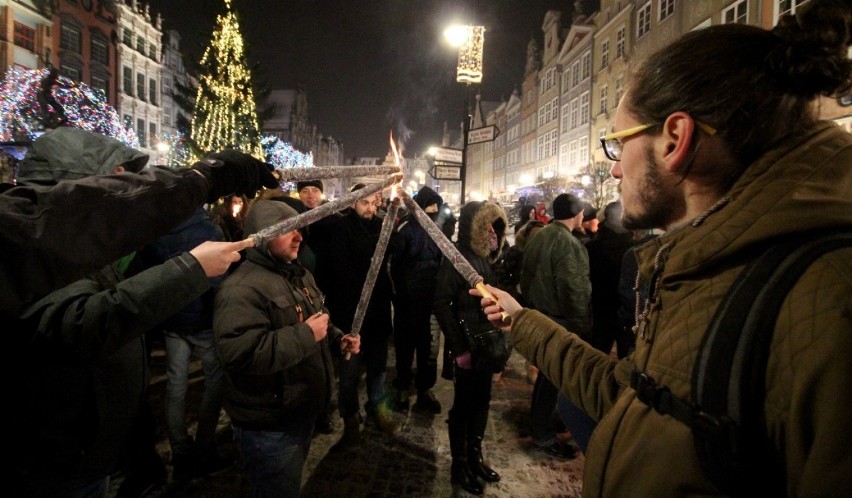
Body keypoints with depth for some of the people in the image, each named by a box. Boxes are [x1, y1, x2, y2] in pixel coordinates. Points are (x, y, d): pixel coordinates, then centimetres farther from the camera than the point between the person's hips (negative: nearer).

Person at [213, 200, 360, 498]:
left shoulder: (299, 275, 9)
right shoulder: (243, 288, -24)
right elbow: (240, 353, -36)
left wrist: (337, 339, 2)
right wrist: (305, 336, -30)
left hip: (302, 411, 9)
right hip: (269, 425, -9)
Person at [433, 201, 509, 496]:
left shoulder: (484, 257, 7)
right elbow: (441, 304, -17)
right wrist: (459, 347, -18)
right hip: (466, 347, -7)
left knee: (481, 401, 16)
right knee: (463, 405, 6)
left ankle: (475, 456, 34)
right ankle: (459, 466, 23)